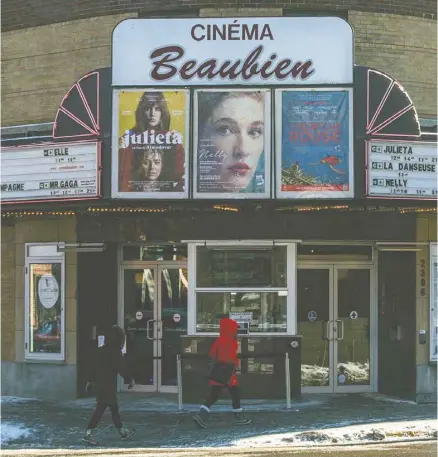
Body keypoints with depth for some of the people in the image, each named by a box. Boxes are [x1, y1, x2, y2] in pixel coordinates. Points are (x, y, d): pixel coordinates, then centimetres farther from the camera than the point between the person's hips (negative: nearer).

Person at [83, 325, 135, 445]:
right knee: (100, 409, -4)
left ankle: (122, 431, 28)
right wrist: (130, 380, -3)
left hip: (99, 384, 8)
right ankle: (88, 433, -6)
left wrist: (90, 380, 20)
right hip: (108, 385, -8)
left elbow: (94, 365, 13)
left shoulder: (101, 350, 8)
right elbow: (121, 369, -15)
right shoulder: (115, 352, -15)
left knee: (114, 407, 17)